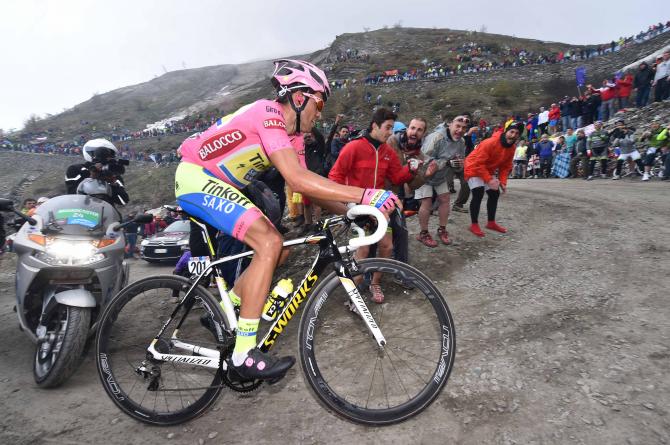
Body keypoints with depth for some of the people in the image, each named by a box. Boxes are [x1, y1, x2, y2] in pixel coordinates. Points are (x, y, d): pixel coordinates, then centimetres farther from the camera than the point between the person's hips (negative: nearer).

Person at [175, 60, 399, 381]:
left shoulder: (286, 128, 9)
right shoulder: (269, 114, -21)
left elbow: (304, 185, 7)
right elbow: (297, 180, -33)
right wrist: (365, 195, -33)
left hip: (214, 184, 10)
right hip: (197, 178, -10)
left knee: (277, 249, 5)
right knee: (269, 243, -23)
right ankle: (243, 356, -19)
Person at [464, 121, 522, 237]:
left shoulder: (512, 147, -5)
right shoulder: (490, 142, -30)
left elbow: (506, 166, 4)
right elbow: (478, 163, -30)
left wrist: (503, 182, -10)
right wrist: (489, 180, -32)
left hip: (488, 171, 8)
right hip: (474, 168, -8)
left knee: (495, 194, 9)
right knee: (478, 194, -19)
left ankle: (491, 223, 24)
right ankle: (474, 225, -7)